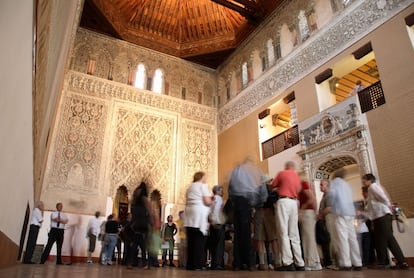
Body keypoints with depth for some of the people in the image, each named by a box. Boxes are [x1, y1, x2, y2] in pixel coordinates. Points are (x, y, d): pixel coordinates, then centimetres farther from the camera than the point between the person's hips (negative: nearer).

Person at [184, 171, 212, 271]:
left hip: (189, 216, 7)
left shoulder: (190, 187, 21)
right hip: (199, 215, -7)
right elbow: (207, 201, -11)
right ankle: (198, 265, -7)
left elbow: (188, 201, 18)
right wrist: (211, 200, 8)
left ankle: (190, 264, 4)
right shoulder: (202, 185, -2)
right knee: (199, 241, -6)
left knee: (191, 241, 4)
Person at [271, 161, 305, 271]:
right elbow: (298, 190, 17)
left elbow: (273, 186, 10)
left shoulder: (282, 173, 3)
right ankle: (299, 264, 6)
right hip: (294, 203, 6)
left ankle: (288, 263, -16)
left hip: (284, 201, -6)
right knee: (294, 234, 8)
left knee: (284, 232, -9)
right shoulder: (298, 177, 19)